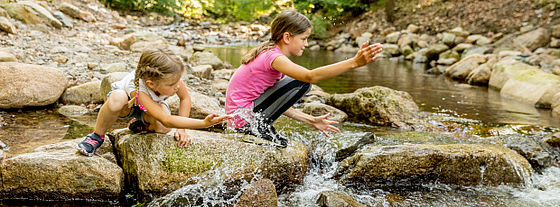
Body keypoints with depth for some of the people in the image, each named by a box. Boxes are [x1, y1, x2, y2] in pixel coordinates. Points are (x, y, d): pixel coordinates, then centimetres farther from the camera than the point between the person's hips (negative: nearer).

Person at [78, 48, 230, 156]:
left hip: (154, 103, 4)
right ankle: (97, 136, -16)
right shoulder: (137, 89, -44)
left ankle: (142, 125, 6)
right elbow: (167, 120, -52)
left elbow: (185, 98, -13)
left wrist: (181, 130, -19)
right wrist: (203, 123, -61)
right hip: (128, 102, -4)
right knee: (117, 99, -43)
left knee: (162, 128, -32)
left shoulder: (170, 77, -34)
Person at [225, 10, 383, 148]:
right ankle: (261, 127, -12)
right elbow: (311, 76, -36)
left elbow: (280, 103, 14)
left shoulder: (268, 53, 13)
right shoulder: (273, 56, -19)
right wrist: (354, 62, -43)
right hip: (243, 117, -10)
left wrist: (311, 120, 9)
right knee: (300, 83, -17)